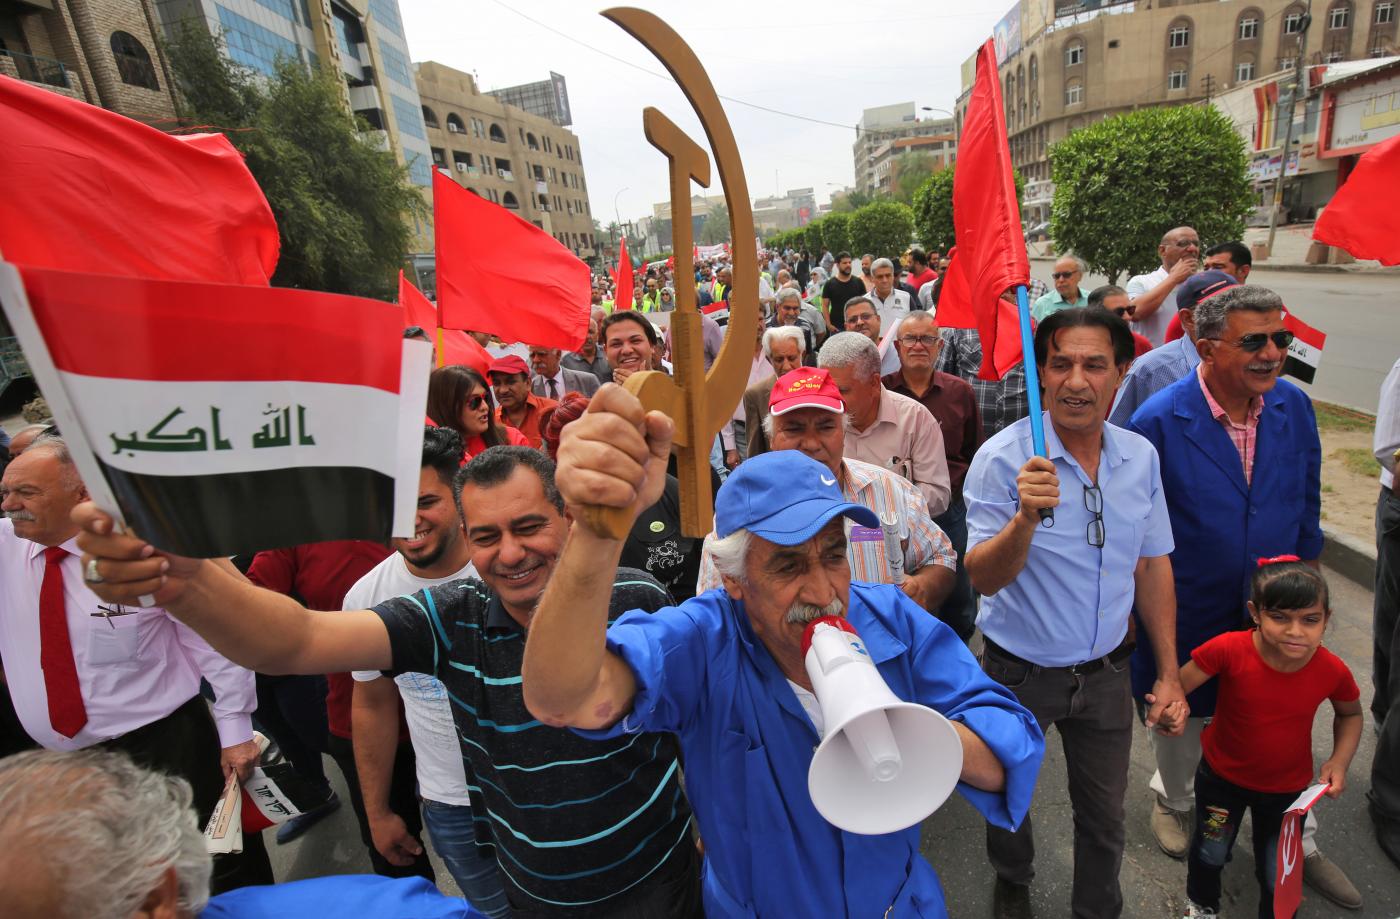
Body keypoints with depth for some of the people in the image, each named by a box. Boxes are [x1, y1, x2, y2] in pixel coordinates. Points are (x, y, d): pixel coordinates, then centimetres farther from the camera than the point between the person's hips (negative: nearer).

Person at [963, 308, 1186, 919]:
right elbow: (983, 579, -24)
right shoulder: (1002, 459, -21)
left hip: (1106, 673, 3)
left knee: (1104, 815, 21)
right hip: (1020, 673, -3)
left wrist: (1168, 672, 6)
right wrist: (1026, 517, -42)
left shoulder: (1141, 457, -5)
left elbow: (1152, 565, 5)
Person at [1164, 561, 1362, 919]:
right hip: (1221, 776, -1)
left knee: (1278, 878, 17)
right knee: (1211, 852, 23)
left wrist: (1339, 760, -11)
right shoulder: (1228, 649, -31)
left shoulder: (1332, 670, -21)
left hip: (1288, 787, 1)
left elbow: (1350, 714, 2)